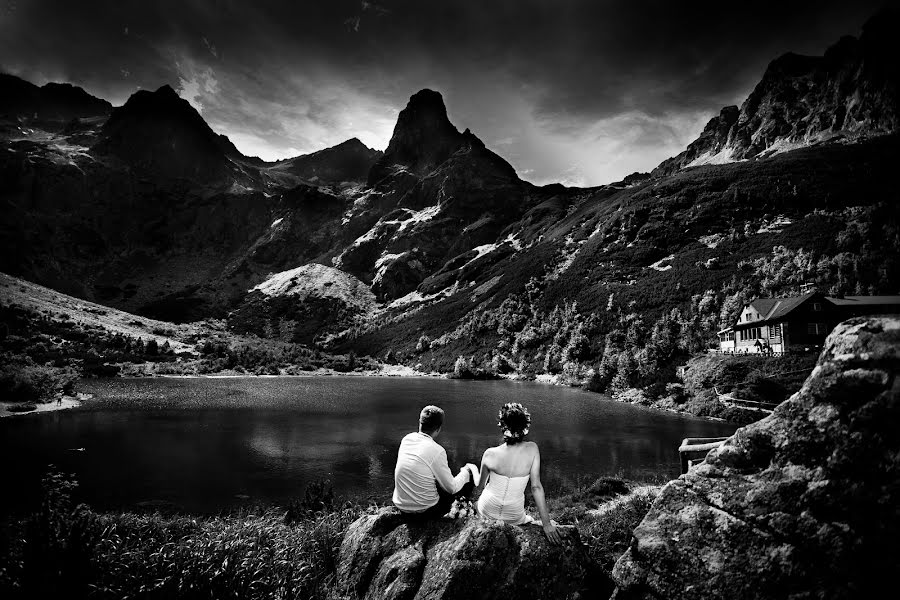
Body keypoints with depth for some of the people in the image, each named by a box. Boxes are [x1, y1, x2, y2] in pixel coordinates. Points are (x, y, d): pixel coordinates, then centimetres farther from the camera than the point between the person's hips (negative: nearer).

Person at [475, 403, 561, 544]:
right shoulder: (532, 449, -22)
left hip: (487, 511, -2)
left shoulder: (490, 454, -21)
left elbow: (482, 483, -4)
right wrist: (546, 523, -12)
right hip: (513, 518, 2)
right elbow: (536, 487, -20)